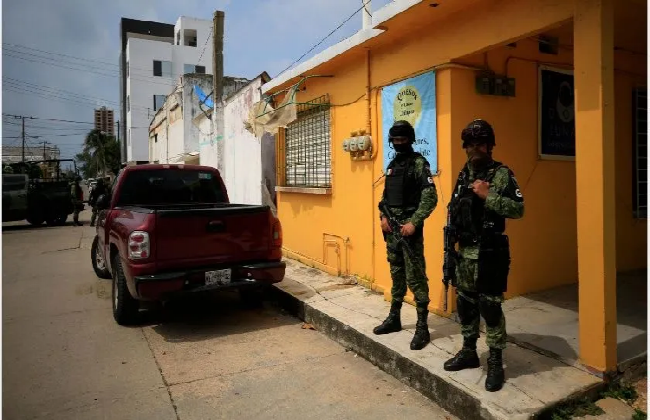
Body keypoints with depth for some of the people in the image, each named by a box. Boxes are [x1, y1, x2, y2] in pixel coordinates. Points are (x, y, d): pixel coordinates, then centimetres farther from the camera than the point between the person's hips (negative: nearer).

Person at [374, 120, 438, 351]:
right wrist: (383, 216, 4)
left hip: (409, 228, -8)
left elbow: (430, 197, -15)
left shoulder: (419, 163, -9)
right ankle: (394, 318, 28)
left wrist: (414, 222, -20)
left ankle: (422, 327, 3)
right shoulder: (392, 165, 15)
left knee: (415, 278, -5)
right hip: (391, 228, 8)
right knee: (396, 275, 16)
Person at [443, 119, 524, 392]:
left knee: (490, 306, -2)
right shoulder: (464, 174, 13)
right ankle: (469, 352, 31)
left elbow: (518, 209, -14)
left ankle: (496, 363, 12)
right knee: (465, 303, 15)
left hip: (490, 252, -7)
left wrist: (488, 196, -21)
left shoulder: (502, 174, -7)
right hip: (465, 251, 7)